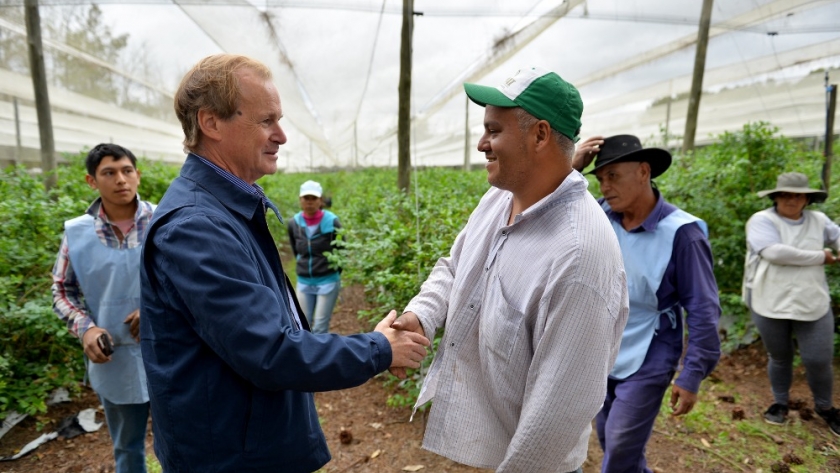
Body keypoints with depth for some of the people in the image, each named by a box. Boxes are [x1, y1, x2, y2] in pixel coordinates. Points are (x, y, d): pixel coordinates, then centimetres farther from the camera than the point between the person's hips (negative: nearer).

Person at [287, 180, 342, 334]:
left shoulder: (331, 222, -13)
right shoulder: (294, 223, -4)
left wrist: (332, 272, 4)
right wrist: (305, 266, 13)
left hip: (327, 281, -3)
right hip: (303, 282, 4)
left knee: (320, 328, 1)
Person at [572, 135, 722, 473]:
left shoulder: (679, 232, -18)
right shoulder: (600, 217, -5)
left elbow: (703, 310, -13)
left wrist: (692, 375, -13)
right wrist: (571, 169, -18)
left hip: (645, 364, -5)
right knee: (611, 446, 20)